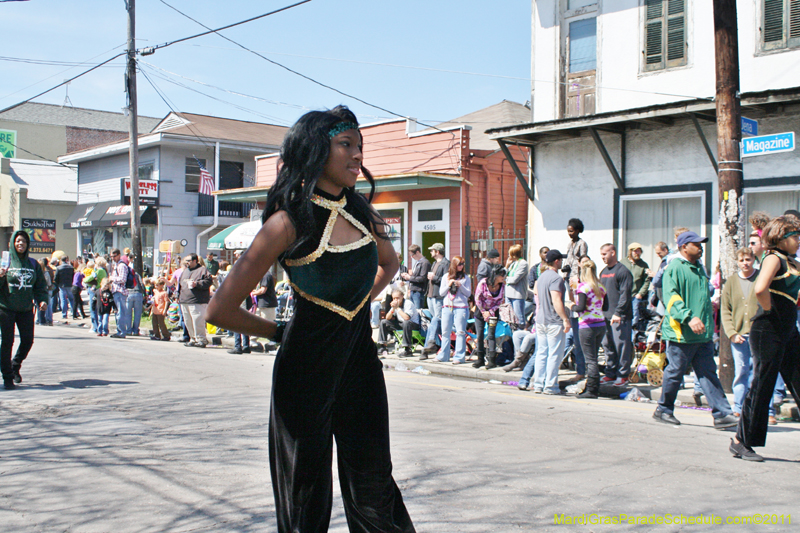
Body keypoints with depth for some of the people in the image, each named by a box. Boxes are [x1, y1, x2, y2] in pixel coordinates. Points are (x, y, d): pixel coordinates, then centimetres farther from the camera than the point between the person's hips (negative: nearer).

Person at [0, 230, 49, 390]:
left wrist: (42, 300, -6)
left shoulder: (33, 264, 8)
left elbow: (40, 286, 10)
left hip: (26, 309, 3)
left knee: (27, 341, 2)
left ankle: (15, 366, 29)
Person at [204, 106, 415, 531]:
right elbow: (221, 309, -14)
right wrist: (282, 333, -1)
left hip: (361, 363, 5)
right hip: (307, 369, -5)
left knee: (374, 490, 12)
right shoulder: (291, 221, -14)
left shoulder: (362, 212, 4)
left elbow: (389, 263, 28)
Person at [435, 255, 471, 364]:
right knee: (445, 332, 6)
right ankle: (443, 356, 14)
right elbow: (441, 293, 10)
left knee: (460, 332, -5)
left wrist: (460, 285, -12)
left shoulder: (465, 277, 5)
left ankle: (459, 357, -1)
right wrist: (449, 285, -6)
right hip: (447, 307, 3)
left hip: (461, 307, -3)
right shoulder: (446, 277, 11)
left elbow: (468, 293, 3)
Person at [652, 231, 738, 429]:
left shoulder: (699, 268, 19)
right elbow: (671, 298, -19)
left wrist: (710, 326, 27)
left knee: (709, 373, 3)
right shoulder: (674, 268, -8)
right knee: (675, 372, 2)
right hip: (681, 333, -7)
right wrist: (688, 317, -30)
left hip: (703, 334, 7)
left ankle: (722, 414, -1)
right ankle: (664, 409, 17)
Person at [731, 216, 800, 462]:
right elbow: (760, 289, -29)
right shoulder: (774, 258, -11)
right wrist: (770, 311, -15)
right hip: (768, 331, -9)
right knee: (762, 385, -3)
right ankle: (741, 441, 8)